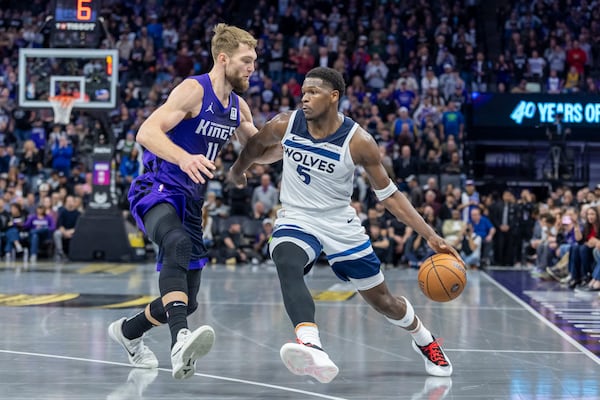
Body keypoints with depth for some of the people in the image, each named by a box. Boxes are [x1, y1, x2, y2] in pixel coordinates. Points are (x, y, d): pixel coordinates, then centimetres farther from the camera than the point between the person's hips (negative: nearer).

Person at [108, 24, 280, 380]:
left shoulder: (238, 107, 12)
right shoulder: (193, 90, -12)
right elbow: (147, 132, -24)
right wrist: (184, 158, -41)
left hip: (191, 201, 8)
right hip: (157, 191, -8)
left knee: (188, 301, 10)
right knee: (178, 243, -41)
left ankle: (128, 331, 39)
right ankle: (181, 339, -57)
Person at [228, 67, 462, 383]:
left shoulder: (358, 141, -17)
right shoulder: (285, 125, -11)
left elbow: (389, 195, -9)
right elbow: (256, 145, 13)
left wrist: (431, 236, -16)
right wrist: (237, 172, 31)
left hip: (341, 226, 0)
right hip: (296, 220, 0)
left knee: (382, 301, 11)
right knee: (287, 264, -36)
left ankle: (425, 342, 44)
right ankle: (311, 347, -56)